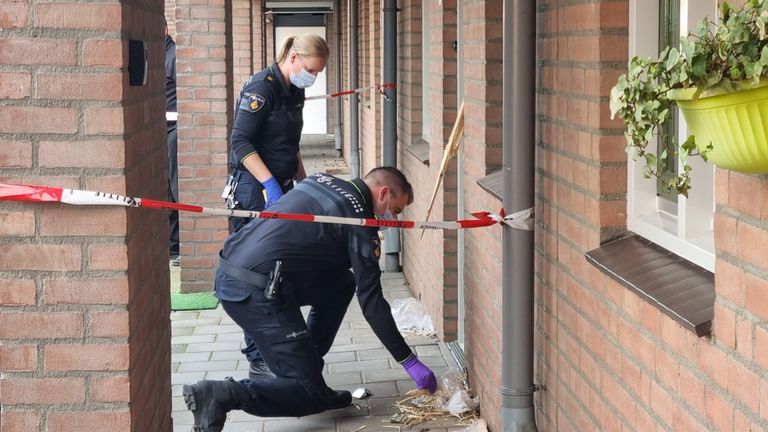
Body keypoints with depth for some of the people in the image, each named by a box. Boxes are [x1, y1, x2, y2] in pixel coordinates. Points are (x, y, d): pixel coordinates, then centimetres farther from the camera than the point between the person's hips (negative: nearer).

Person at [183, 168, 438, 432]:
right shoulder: (359, 218, -4)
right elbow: (371, 300, -5)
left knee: (341, 284, 21)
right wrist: (409, 361, 0)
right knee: (311, 394, -2)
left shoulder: (321, 182, 18)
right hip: (257, 292, -9)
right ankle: (223, 395, -20)